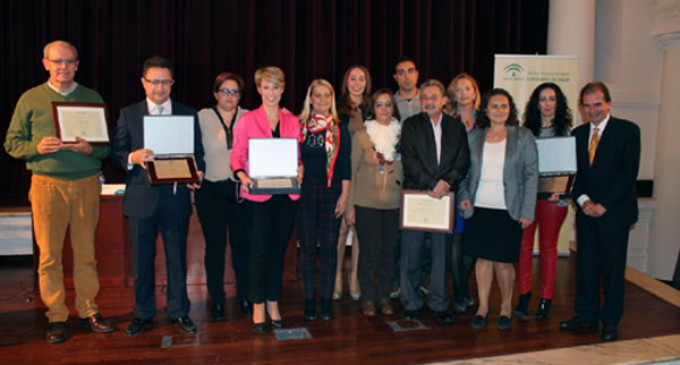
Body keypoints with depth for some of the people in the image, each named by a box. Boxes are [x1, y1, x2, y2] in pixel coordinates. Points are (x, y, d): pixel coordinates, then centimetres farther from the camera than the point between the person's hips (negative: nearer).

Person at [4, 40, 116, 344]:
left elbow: (108, 145, 10)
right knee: (49, 255, 1)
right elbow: (12, 143, 7)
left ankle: (88, 311, 17)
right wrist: (37, 147, -12)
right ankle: (56, 317, 12)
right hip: (47, 183, -1)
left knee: (86, 253, 5)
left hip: (86, 183, 1)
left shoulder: (92, 98, 11)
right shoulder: (30, 99, 8)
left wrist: (90, 148, -11)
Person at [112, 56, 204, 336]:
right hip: (141, 198, 0)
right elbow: (116, 153, 5)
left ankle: (179, 312, 21)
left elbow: (198, 152, 7)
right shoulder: (128, 114, 7)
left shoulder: (188, 115, 8)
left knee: (177, 257, 7)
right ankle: (143, 314, 24)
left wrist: (197, 172, -14)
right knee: (142, 259, 9)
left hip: (176, 196, 0)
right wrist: (132, 158, -17)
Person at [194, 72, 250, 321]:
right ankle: (217, 300, 18)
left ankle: (245, 298, 17)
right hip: (211, 192, 0)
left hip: (241, 191, 1)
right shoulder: (201, 118, 5)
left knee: (242, 244, 3)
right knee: (215, 246, 6)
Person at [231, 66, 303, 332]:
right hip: (257, 194, -3)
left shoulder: (292, 121, 11)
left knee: (278, 250, 9)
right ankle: (258, 307, 10)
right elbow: (236, 156, 1)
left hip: (286, 194, 3)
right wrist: (242, 175, -18)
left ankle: (273, 303, 22)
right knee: (260, 250, -4)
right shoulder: (247, 120, 2)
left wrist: (299, 171, -7)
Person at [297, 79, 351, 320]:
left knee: (329, 245, 1)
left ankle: (326, 300, 11)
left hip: (331, 190, 0)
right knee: (308, 245, 3)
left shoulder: (340, 128, 6)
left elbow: (345, 165, 3)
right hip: (305, 189, 0)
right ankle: (309, 299, 13)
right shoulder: (299, 126, 6)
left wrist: (344, 195, -3)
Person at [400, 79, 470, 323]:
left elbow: (463, 161, 4)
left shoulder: (456, 127, 12)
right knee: (411, 253, 3)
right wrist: (431, 184, -15)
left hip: (444, 197, 2)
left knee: (442, 252, 6)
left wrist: (445, 183, -12)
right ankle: (411, 303, 16)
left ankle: (439, 304, 19)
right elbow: (409, 160, -6)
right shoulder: (411, 125, 5)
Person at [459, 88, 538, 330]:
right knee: (483, 258, 7)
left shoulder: (523, 136, 2)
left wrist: (528, 210, -6)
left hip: (508, 210, -2)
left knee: (503, 261, 1)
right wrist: (464, 195, -2)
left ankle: (506, 306, 24)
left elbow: (531, 174, 0)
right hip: (479, 208, 2)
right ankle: (482, 306, 22)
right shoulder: (473, 137, 8)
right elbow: (465, 171, 14)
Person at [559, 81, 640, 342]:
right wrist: (583, 200, -8)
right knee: (586, 265, 9)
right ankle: (586, 316, 22)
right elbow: (574, 172, 9)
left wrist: (604, 205, -14)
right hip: (586, 212, 4)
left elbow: (629, 172, -10)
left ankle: (611, 322, 17)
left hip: (614, 212, -4)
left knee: (613, 267, 4)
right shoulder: (578, 134, 10)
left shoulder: (628, 130, -3)